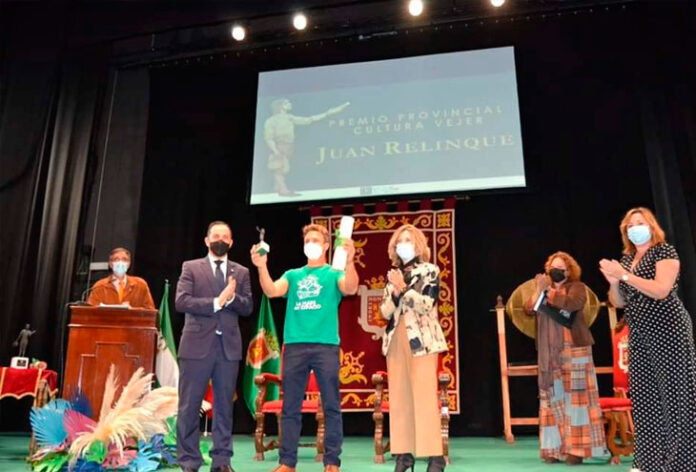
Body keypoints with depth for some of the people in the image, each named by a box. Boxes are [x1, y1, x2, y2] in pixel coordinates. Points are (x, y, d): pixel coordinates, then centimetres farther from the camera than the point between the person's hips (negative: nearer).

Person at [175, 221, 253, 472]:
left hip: (229, 346, 2)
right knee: (189, 407, 1)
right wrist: (215, 302, -14)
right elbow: (181, 301, -7)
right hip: (197, 344, -2)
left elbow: (248, 307, 5)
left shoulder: (241, 272, 12)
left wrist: (232, 297, -14)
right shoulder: (191, 267, 6)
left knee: (224, 406, 7)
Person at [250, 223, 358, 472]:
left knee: (331, 406, 0)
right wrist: (262, 266, -14)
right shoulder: (293, 275, 18)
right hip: (295, 345, 3)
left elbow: (351, 288, -10)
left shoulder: (334, 273, 10)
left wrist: (349, 261, -27)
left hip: (326, 345, -2)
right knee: (290, 407, 5)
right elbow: (272, 291, 2)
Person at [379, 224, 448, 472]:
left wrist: (404, 288, -15)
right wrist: (395, 291, -9)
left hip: (421, 339, -4)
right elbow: (385, 311, 7)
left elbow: (427, 304, -9)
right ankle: (404, 452, 9)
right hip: (396, 340, 5)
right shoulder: (393, 275, 16)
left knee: (425, 396, -8)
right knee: (398, 398, 3)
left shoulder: (430, 270, 4)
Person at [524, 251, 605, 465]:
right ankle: (553, 448, 6)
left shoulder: (576, 287, 2)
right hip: (549, 353, 4)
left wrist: (548, 292, -14)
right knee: (552, 398, 2)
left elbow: (572, 303, -20)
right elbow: (529, 310, 2)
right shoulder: (544, 290, 16)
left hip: (574, 350, -4)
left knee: (575, 397, -5)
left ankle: (576, 449, -2)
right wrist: (539, 290, -11)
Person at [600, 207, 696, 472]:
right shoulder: (626, 260, 15)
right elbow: (619, 303, 14)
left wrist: (625, 275, -17)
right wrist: (613, 282, -5)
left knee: (675, 393, -5)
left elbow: (661, 291, -19)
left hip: (667, 330, -7)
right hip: (639, 335, 7)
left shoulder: (665, 252, -4)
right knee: (643, 396, 6)